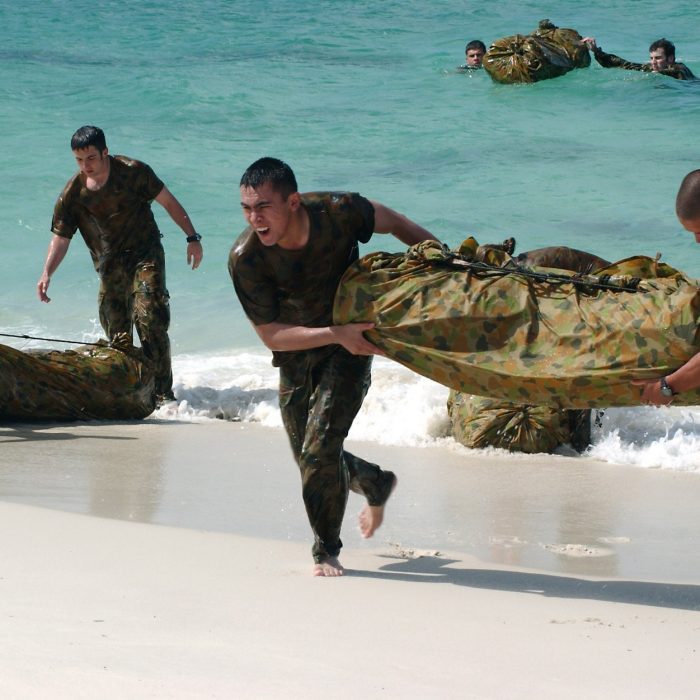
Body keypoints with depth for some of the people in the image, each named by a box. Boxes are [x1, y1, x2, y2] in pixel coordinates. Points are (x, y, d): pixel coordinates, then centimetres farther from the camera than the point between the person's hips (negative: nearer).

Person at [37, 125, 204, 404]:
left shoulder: (133, 172, -10)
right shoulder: (73, 193, -4)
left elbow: (168, 202, 0)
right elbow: (60, 237, -1)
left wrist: (192, 237, -3)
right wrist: (47, 273, -16)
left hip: (145, 255, -3)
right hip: (110, 265, 3)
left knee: (149, 320, -18)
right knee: (116, 334, 2)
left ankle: (162, 393, -17)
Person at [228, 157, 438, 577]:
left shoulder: (339, 212, -26)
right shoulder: (245, 259, -27)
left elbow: (391, 221, -4)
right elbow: (271, 334, -23)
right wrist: (336, 334, -35)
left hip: (351, 343, -2)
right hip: (296, 356, 2)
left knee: (319, 446, -15)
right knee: (309, 457, 11)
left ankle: (327, 551, 3)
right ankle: (377, 484, 43)